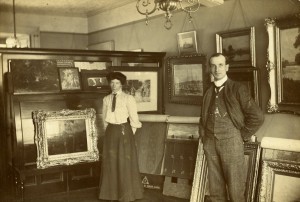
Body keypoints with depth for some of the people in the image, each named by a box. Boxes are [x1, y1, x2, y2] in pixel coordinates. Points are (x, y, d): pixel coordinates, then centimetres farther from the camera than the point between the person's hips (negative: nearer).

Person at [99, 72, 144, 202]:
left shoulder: (128, 98, -7)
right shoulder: (106, 99, 6)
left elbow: (134, 118, -4)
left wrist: (131, 135, 0)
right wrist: (109, 130, 11)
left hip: (124, 130, -4)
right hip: (111, 131, 4)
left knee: (125, 161, 1)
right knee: (110, 161, 8)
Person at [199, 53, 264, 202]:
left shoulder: (237, 89, -3)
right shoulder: (209, 92, 13)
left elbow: (257, 116, -7)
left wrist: (243, 136, -5)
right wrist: (203, 136, 11)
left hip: (231, 142, -5)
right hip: (210, 144, 5)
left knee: (235, 190, 0)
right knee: (215, 189, 10)